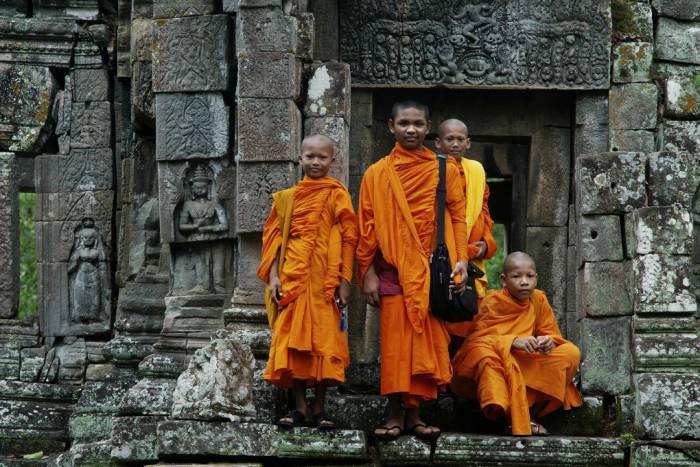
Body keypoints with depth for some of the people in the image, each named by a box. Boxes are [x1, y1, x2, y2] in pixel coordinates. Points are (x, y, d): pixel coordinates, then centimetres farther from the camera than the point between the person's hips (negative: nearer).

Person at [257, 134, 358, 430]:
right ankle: (299, 406, 8)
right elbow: (275, 237, 10)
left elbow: (348, 239, -1)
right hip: (292, 279, 3)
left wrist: (344, 281, -7)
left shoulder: (337, 195, 2)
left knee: (323, 338, -1)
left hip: (324, 280, -3)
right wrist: (273, 276, -1)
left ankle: (319, 407, 7)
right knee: (292, 338, 1)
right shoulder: (286, 197, 12)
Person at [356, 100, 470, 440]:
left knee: (426, 341, 2)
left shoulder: (445, 170, 6)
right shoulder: (377, 174, 4)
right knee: (395, 342, -1)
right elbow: (366, 225, 3)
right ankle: (395, 415, 4)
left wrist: (460, 259, -4)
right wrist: (367, 272, -2)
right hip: (393, 269, -1)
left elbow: (457, 217, 6)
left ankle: (414, 413, 8)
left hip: (432, 269, 1)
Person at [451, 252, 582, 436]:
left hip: (528, 366, 4)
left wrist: (548, 342, -21)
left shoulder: (538, 299, 2)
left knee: (571, 353, -14)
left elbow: (552, 335, 5)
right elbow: (479, 339, -18)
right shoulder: (492, 302, -9)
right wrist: (514, 342, -32)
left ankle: (531, 411, -18)